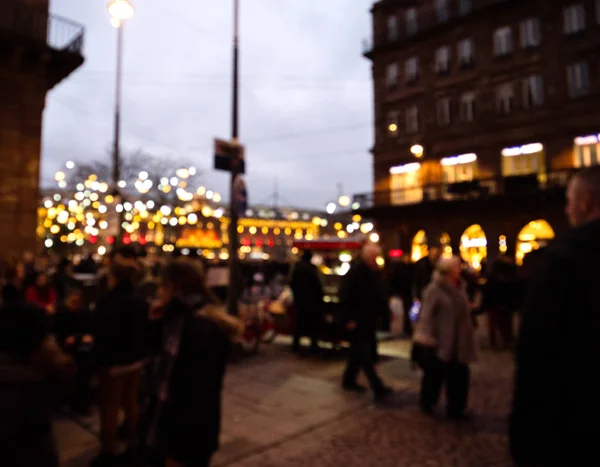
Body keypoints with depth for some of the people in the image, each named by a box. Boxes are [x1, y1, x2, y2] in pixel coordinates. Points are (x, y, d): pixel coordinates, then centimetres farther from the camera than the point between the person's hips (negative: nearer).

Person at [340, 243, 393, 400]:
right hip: (357, 320, -8)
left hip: (369, 319, 8)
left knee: (359, 352, 16)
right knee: (365, 354, -5)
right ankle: (378, 387, -4)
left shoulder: (375, 272, 8)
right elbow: (345, 297, -18)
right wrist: (350, 318, -20)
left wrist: (385, 310, 4)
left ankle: (349, 380, 29)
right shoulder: (354, 272, -16)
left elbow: (379, 294, 17)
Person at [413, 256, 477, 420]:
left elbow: (464, 312, 16)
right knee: (434, 375, 10)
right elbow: (426, 315, -19)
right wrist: (426, 338, -25)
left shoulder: (459, 287, 6)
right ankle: (426, 404, 31)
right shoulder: (434, 289, -16)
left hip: (458, 344, 7)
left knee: (458, 376, 12)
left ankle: (455, 409, 27)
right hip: (439, 342, -6)